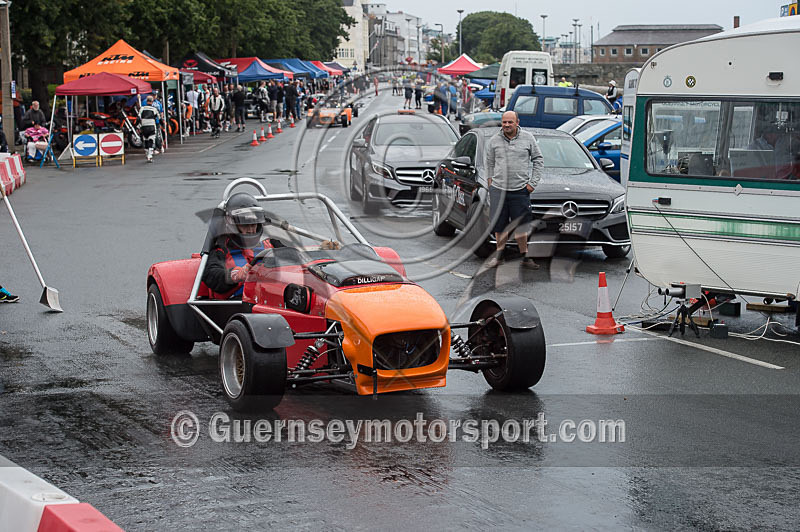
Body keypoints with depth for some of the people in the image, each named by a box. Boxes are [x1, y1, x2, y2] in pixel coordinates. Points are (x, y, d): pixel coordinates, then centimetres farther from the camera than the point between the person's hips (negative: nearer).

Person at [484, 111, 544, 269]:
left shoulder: (528, 138, 4)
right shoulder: (494, 140, 6)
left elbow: (538, 160, 10)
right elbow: (489, 162, 18)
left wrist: (533, 182, 3)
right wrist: (490, 179, 8)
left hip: (520, 190, -1)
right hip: (498, 189, 1)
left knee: (520, 226, 0)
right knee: (499, 224, 4)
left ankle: (525, 256, 8)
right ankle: (499, 254, 18)